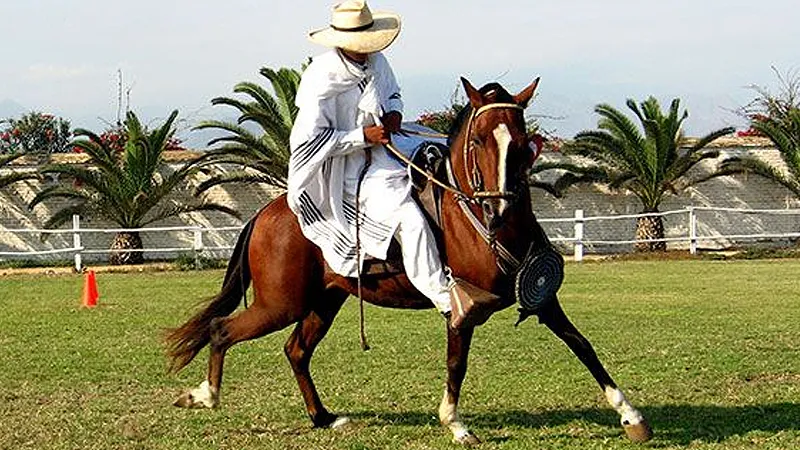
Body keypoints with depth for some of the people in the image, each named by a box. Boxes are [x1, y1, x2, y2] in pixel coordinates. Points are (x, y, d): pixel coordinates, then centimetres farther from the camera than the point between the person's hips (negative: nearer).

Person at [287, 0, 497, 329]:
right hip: (346, 174, -8)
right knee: (409, 218, -27)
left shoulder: (376, 61, 3)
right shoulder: (322, 79, -19)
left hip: (382, 152, 8)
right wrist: (363, 137, -21)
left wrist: (394, 113, 0)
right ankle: (446, 299, -22)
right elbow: (310, 140, -20)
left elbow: (393, 93, 25)